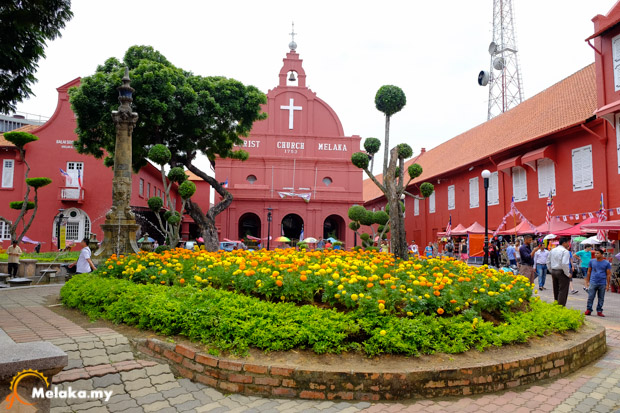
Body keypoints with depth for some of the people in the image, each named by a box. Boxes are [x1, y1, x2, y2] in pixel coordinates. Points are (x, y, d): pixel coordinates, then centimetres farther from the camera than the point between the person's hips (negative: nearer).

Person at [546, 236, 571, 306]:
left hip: (553, 271, 8)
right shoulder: (565, 251, -14)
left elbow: (548, 262, 16)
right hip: (562, 272, -8)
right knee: (563, 291, -2)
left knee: (556, 290, 17)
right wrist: (568, 274, -13)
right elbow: (564, 264, -24)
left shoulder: (552, 250, 11)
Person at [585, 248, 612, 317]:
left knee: (601, 298, 6)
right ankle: (588, 310, 4)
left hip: (602, 284, 0)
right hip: (593, 283, 0)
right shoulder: (591, 261, 6)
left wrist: (608, 285, 0)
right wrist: (587, 281, 8)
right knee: (590, 297, -3)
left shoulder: (606, 263, 3)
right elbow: (589, 272, 12)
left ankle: (599, 311, 15)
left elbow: (608, 274, 4)